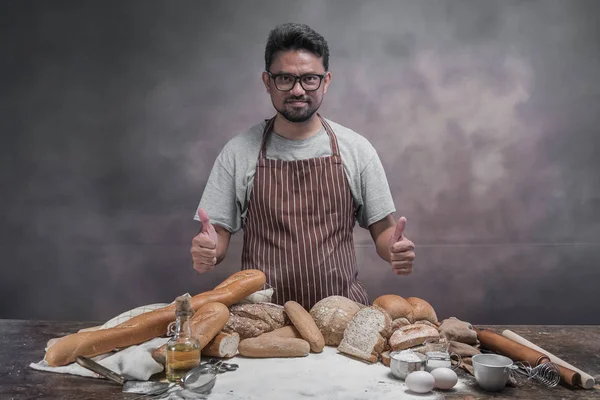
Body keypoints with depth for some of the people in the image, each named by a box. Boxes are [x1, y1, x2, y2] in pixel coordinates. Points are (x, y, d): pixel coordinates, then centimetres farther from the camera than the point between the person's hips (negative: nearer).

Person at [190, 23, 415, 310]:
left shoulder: (356, 149, 3)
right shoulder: (238, 152, 2)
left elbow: (382, 229, 8)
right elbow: (219, 233, 5)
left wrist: (396, 249, -12)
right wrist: (207, 252, -16)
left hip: (343, 308, 0)